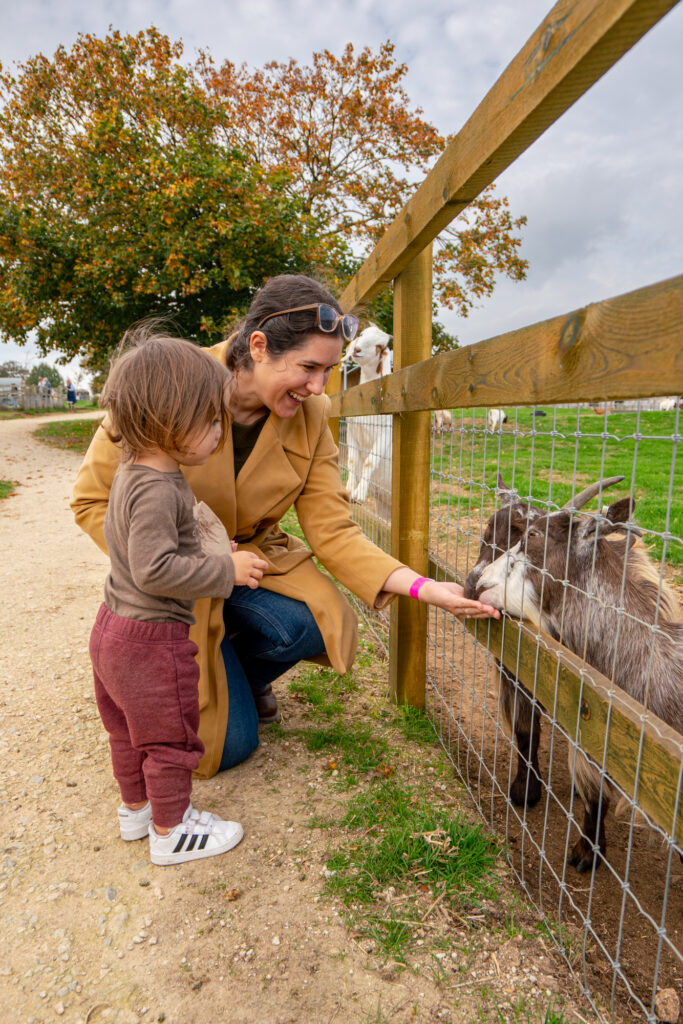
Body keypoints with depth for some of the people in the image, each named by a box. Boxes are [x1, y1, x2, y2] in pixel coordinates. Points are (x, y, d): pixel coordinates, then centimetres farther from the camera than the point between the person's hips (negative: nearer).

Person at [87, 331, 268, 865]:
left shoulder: (134, 472, 4)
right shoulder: (158, 489, -28)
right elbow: (154, 569, -30)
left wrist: (209, 557, 14)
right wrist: (226, 569, -24)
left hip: (115, 627, 10)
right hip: (151, 640, -10)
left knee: (129, 729, 26)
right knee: (170, 736, 10)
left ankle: (137, 807, 46)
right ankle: (171, 830, 30)